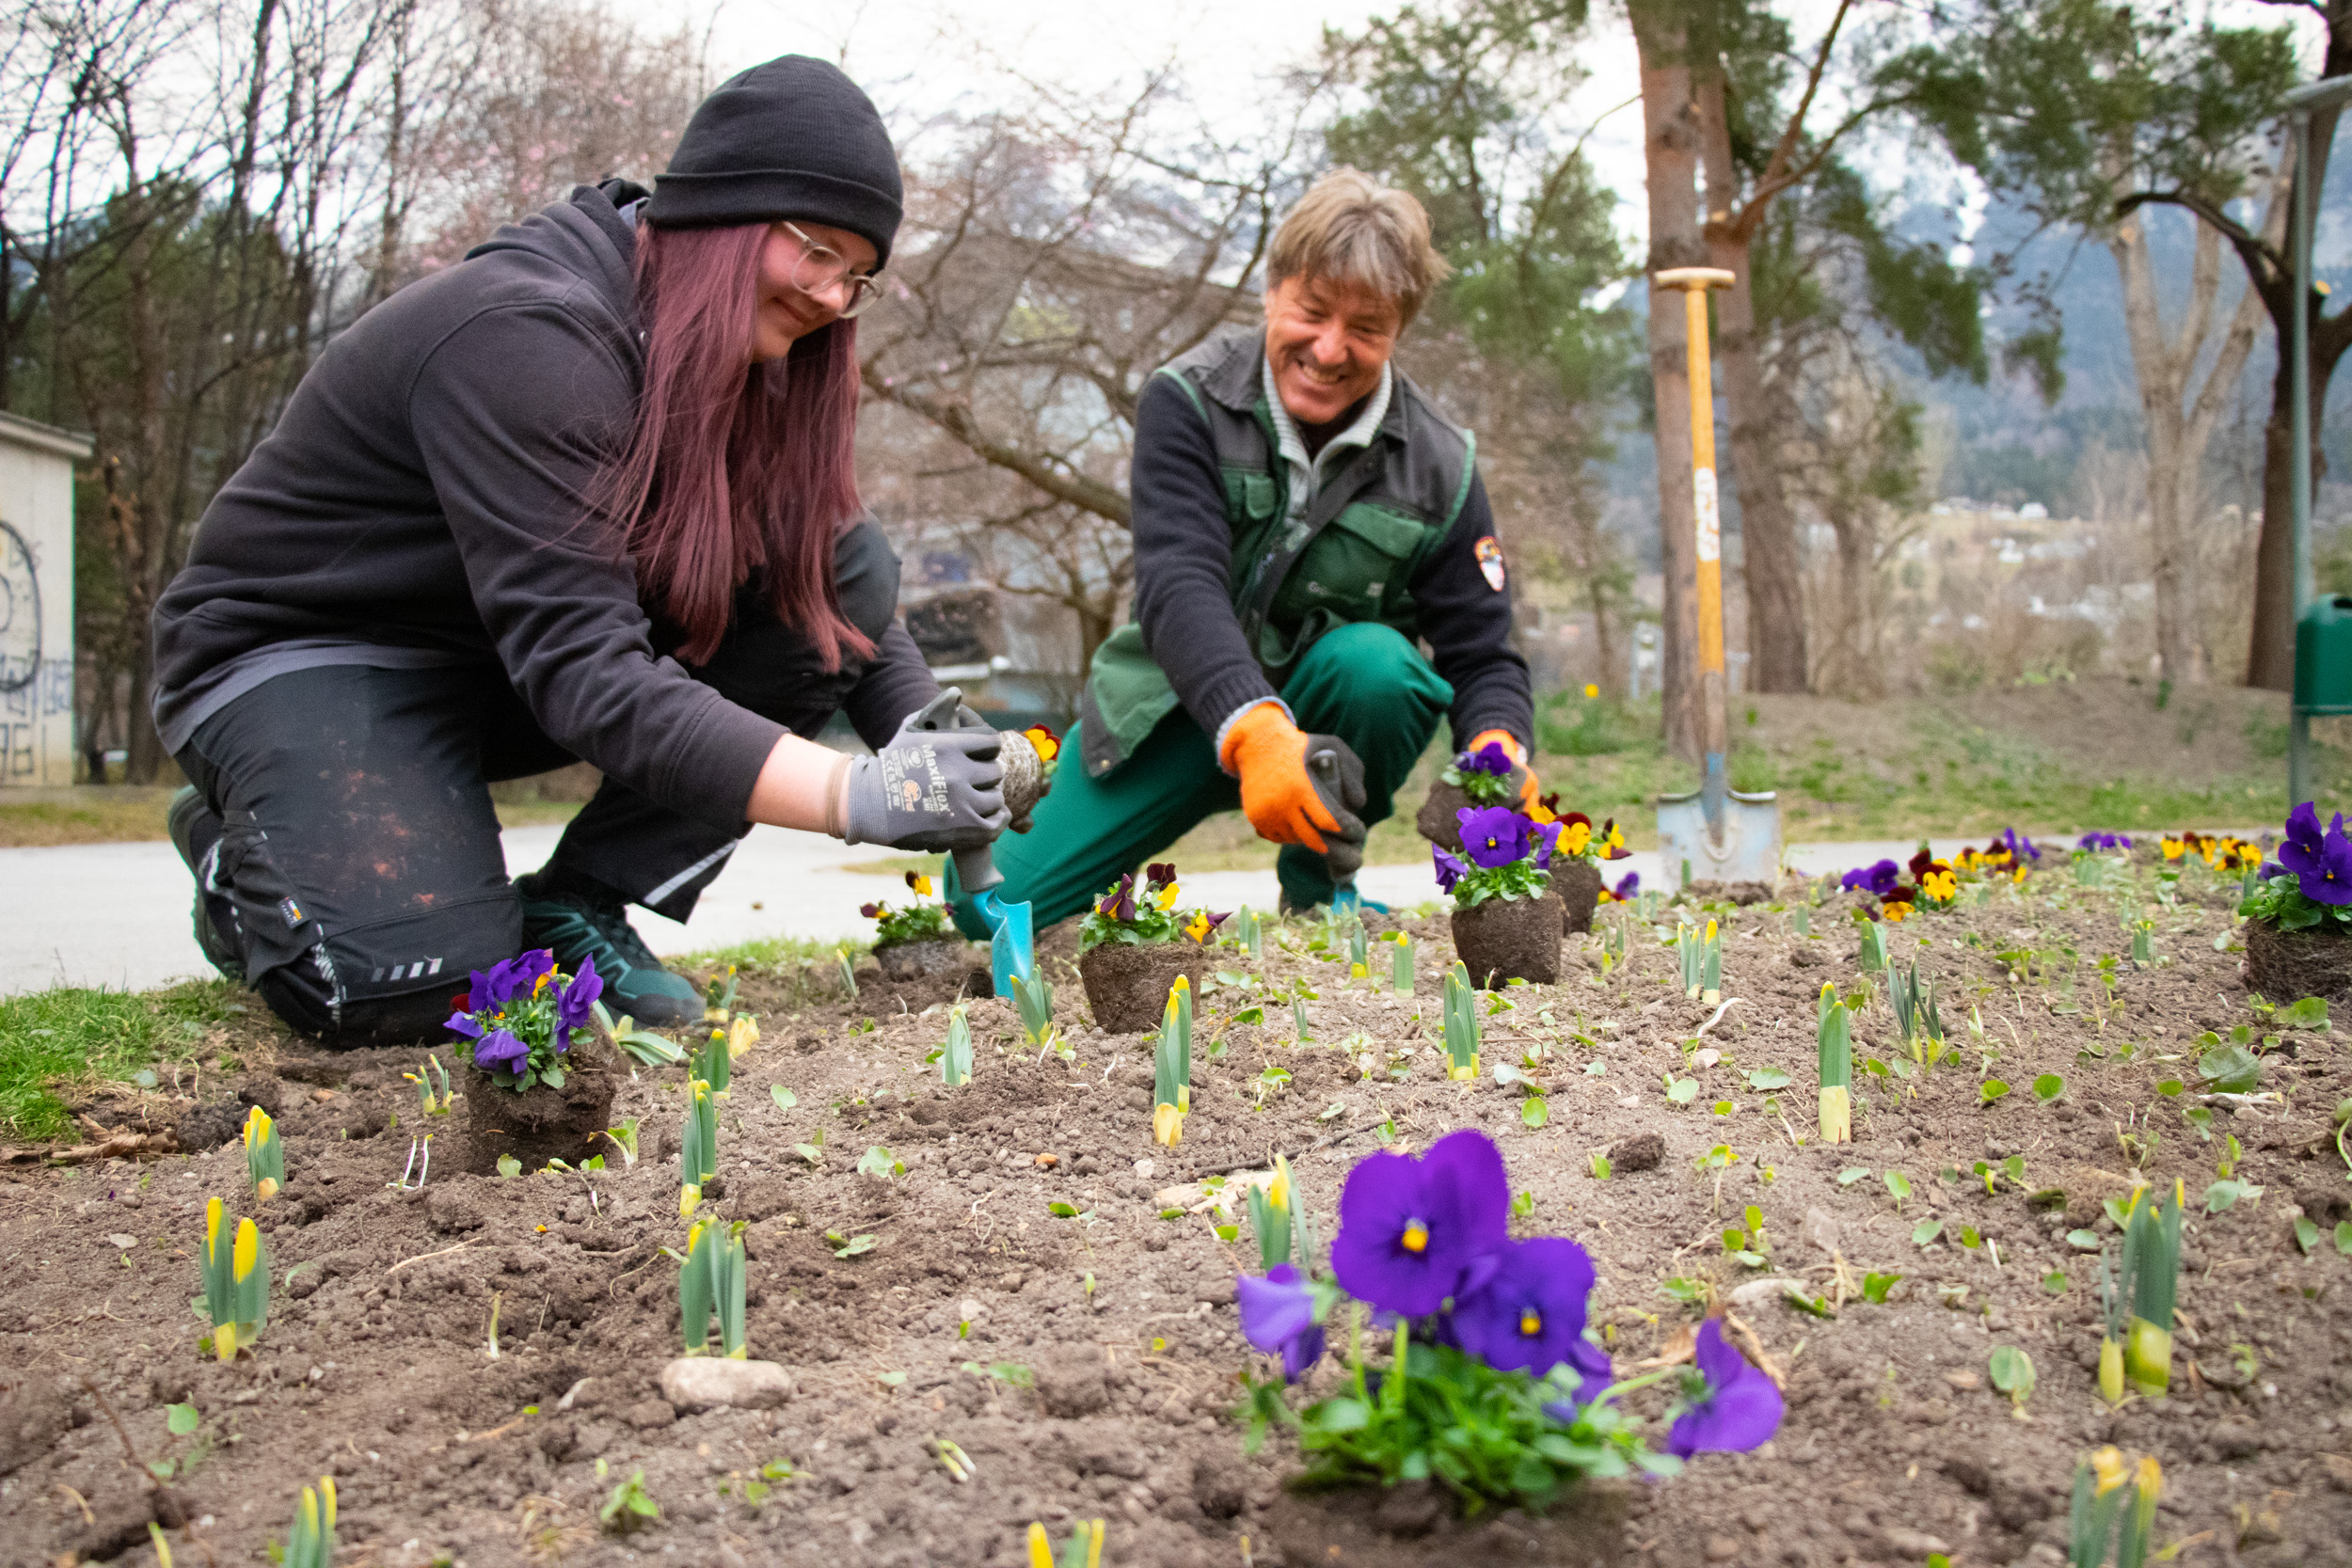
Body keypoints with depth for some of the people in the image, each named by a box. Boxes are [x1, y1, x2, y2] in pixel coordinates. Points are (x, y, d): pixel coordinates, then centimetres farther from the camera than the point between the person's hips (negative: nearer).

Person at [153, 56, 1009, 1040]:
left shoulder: (735, 362, -3)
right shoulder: (524, 337, -29)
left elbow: (836, 585, 0)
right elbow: (582, 669, -36)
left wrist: (938, 763, -18)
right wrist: (857, 796, -44)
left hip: (502, 663, 8)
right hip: (300, 652, -7)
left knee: (847, 572, -12)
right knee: (411, 978, -34)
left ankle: (577, 909, -9)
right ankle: (240, 853, 3)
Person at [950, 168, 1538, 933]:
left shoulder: (1439, 468, -9)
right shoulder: (1188, 401, -16)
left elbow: (1484, 656, -8)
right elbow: (1177, 584, -30)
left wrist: (1500, 755, -34)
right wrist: (1255, 732, -50)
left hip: (1326, 711, 1)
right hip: (1179, 701, -1)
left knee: (1377, 663, -35)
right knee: (991, 903, -16)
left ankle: (1318, 889, -8)